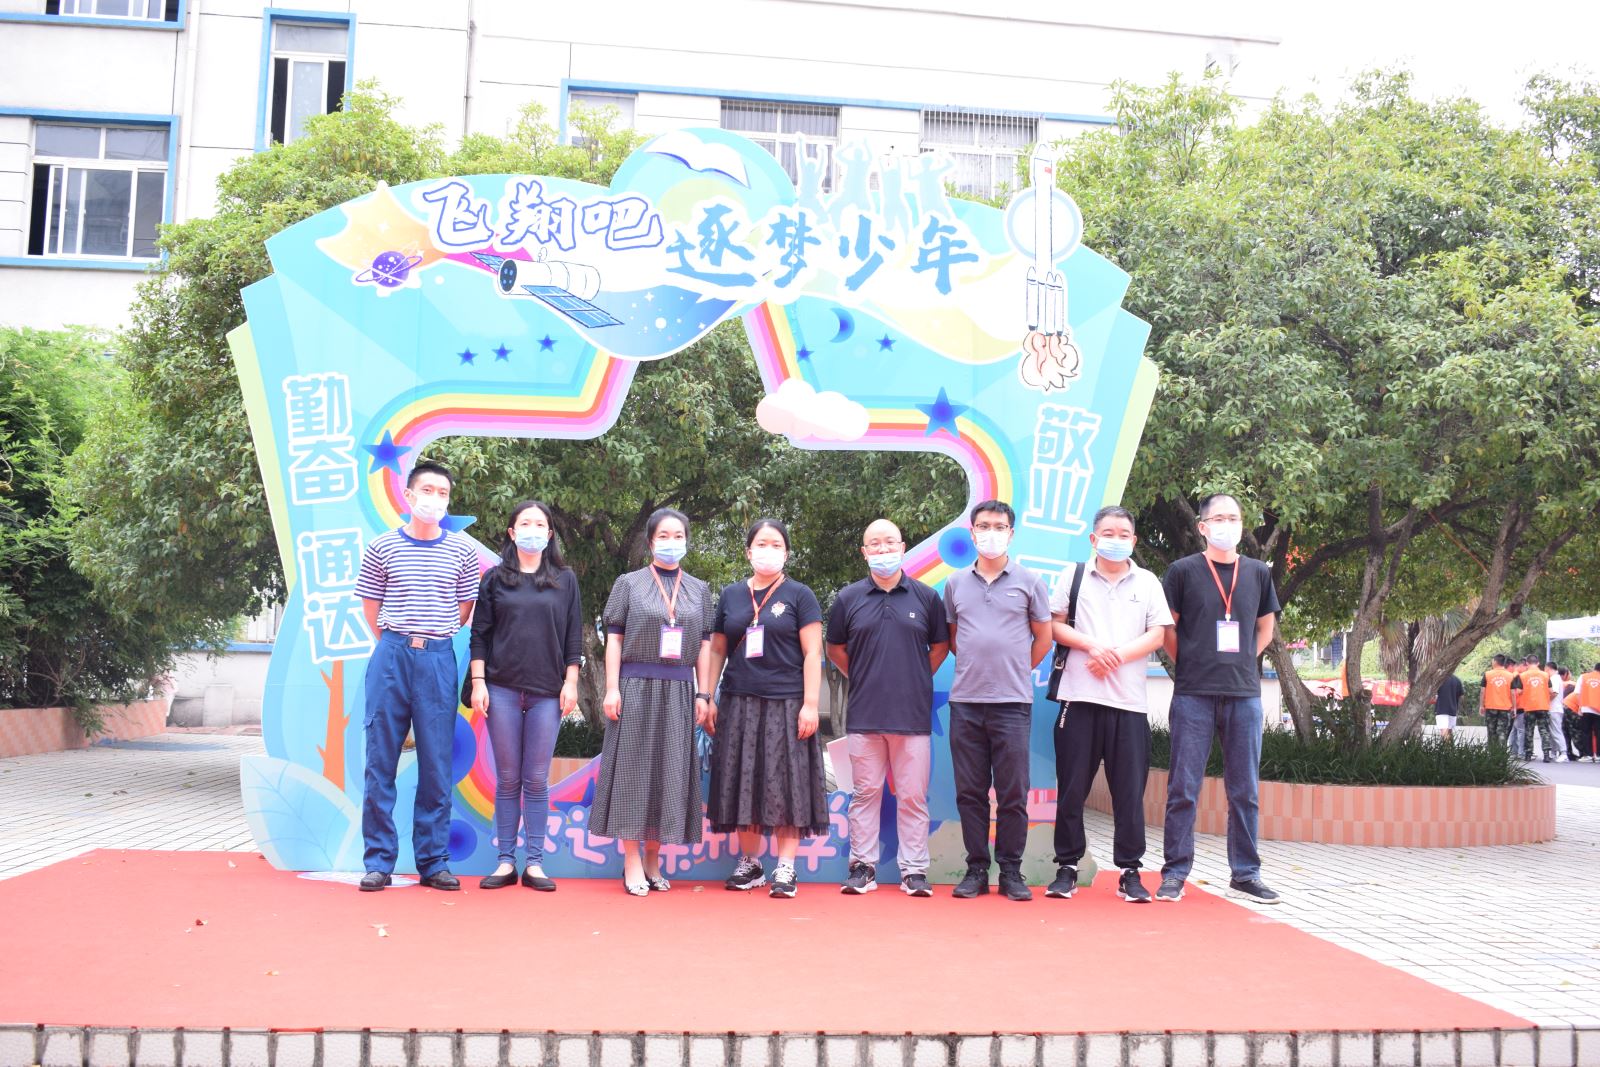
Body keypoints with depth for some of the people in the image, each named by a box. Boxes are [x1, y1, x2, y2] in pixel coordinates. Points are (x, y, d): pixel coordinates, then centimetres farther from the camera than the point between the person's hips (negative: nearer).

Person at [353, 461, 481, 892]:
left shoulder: (462, 550, 6)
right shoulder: (383, 547, 3)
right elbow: (371, 607, 10)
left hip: (439, 659, 1)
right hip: (391, 656, -1)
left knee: (437, 765, 4)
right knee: (381, 761, 2)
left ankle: (433, 861, 12)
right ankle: (378, 861, 10)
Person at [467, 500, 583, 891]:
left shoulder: (565, 580, 9)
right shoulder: (495, 579, 8)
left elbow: (574, 636, 8)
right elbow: (479, 634, 7)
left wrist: (570, 683, 1)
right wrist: (478, 682, -1)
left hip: (547, 693, 0)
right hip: (502, 688, 0)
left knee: (537, 780, 2)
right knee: (507, 779, 4)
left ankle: (535, 863, 7)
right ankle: (506, 862, 10)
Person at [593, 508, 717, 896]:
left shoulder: (699, 590, 13)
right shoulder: (629, 583, 5)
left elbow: (704, 645, 11)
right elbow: (614, 638, 1)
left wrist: (703, 694, 5)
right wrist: (612, 688, -7)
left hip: (679, 691, 3)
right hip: (637, 687, -2)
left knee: (670, 770, 3)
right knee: (633, 766, -1)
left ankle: (653, 858, 13)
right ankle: (632, 861, 4)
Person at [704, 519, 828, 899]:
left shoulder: (799, 595, 2)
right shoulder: (730, 596, 11)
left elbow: (812, 653, -2)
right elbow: (717, 650, 14)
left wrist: (810, 704, -10)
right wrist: (708, 698, 6)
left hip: (785, 705, -3)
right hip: (739, 704, 3)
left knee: (786, 785, -3)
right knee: (742, 783, 6)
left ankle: (785, 869, 1)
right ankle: (749, 864, 17)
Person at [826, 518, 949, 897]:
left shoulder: (926, 596, 5)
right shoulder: (848, 598, 6)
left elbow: (940, 645, 15)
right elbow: (835, 649, 16)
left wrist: (918, 679, 9)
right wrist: (861, 679, 9)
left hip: (913, 715, 0)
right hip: (864, 715, 1)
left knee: (913, 796, 3)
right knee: (865, 793, 7)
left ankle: (915, 871, 11)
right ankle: (862, 866, 15)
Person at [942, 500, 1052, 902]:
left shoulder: (1029, 581, 3)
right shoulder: (956, 583, 9)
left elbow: (1043, 638, 10)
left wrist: (1015, 672, 10)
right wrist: (976, 666, 11)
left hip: (1012, 702, -2)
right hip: (965, 702, 2)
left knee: (1013, 794, 1)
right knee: (969, 792, 6)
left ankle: (1011, 872, 11)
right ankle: (976, 869, 15)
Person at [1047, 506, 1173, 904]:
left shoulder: (1148, 582, 11)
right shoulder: (1074, 576, 9)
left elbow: (1157, 635, 3)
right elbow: (1053, 625, 4)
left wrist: (1116, 656, -10)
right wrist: (1092, 646, -10)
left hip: (1129, 700, 1)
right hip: (1080, 696, 0)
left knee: (1130, 790, 2)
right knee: (1072, 787, 2)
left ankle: (1129, 871, 10)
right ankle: (1067, 867, 11)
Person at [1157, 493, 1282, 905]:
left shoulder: (1258, 573, 9)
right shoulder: (1184, 571, 0)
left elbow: (1265, 629, 20)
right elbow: (1166, 628, 5)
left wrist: (1240, 662, 10)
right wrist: (1190, 664, 2)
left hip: (1244, 694, 3)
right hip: (1193, 695, -3)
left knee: (1245, 791, 8)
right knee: (1183, 789, 0)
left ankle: (1245, 874, 18)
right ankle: (1174, 874, 8)